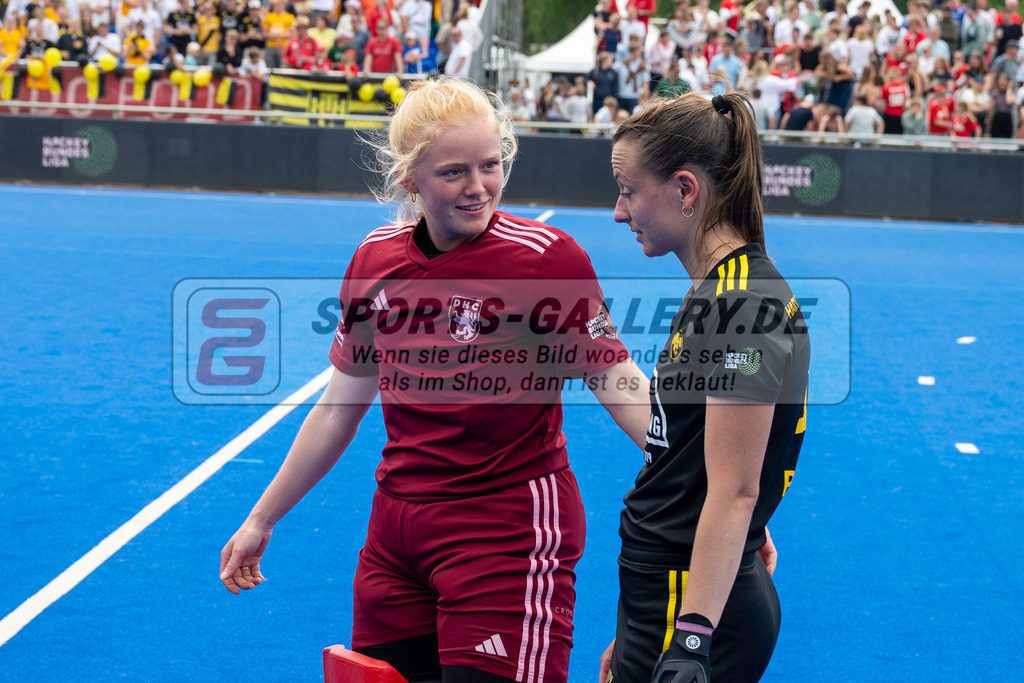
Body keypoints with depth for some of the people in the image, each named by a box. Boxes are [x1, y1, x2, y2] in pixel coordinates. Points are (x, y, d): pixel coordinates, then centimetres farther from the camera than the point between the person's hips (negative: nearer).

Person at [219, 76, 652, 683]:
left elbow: (618, 382, -11)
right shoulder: (376, 261, 3)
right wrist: (262, 520, 19)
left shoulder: (548, 256, -11)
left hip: (510, 537, -5)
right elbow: (340, 408, 13)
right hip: (396, 532, 5)